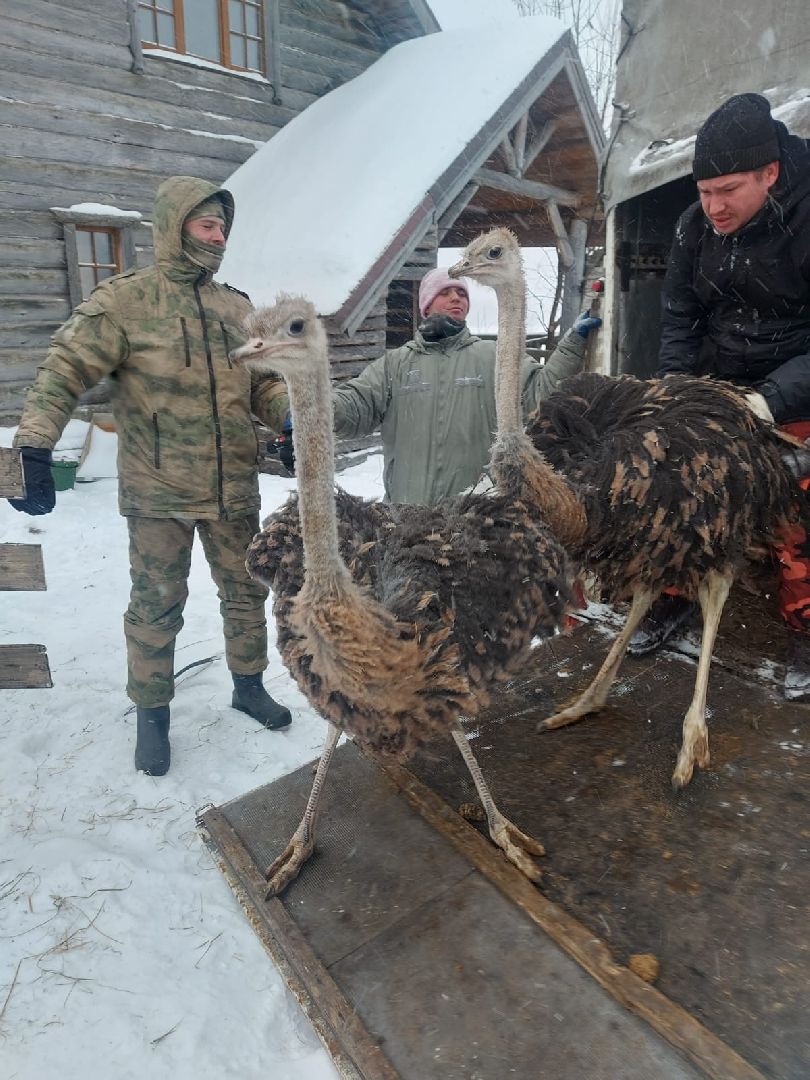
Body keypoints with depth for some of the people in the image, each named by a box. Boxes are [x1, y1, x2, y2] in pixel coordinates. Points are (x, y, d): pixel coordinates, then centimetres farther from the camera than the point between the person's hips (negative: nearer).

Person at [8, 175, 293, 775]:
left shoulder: (237, 307, 9)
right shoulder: (125, 299, -6)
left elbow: (264, 382, 12)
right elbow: (63, 373, -10)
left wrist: (293, 415, -8)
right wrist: (35, 448, -20)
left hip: (235, 489, 5)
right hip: (158, 495, -4)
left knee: (247, 591, 16)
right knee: (156, 606, 8)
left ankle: (249, 685, 38)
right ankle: (153, 713, 29)